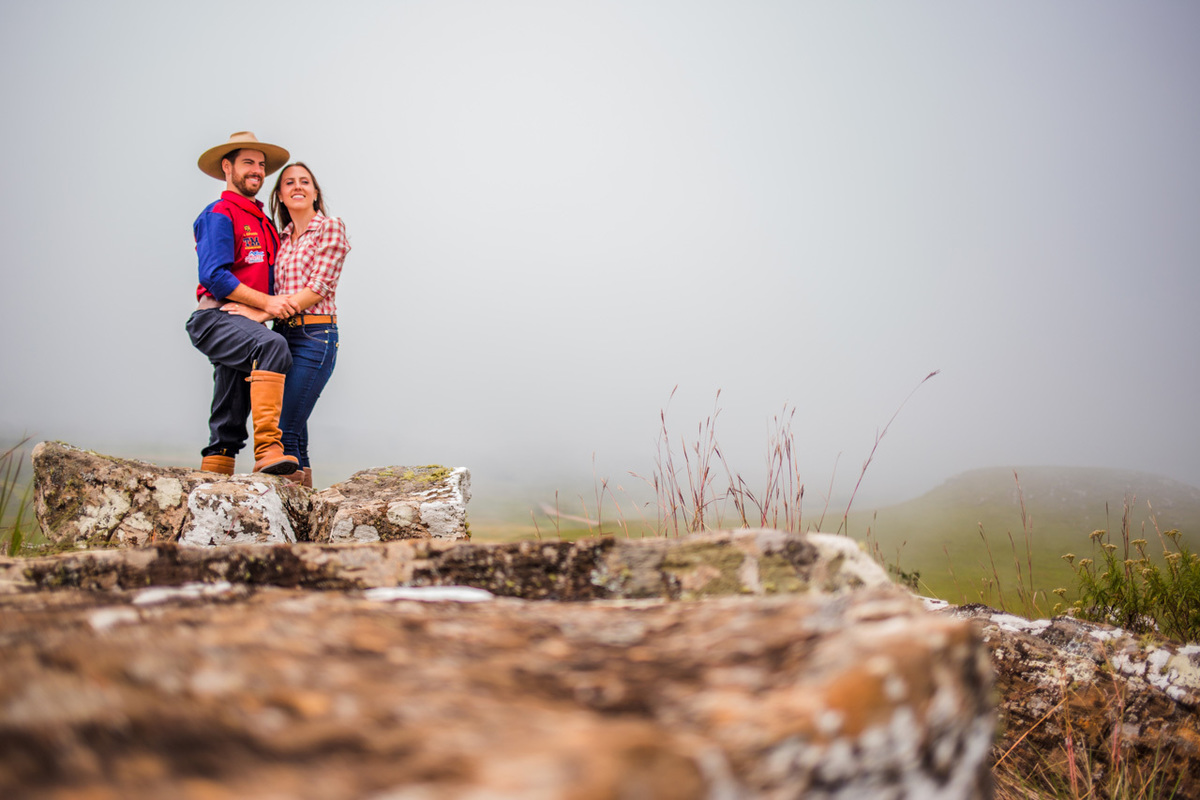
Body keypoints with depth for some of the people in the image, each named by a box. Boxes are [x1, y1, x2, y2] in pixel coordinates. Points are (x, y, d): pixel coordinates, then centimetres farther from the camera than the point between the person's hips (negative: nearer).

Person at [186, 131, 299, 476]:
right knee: (271, 345, -35)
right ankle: (268, 448, -42)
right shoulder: (219, 214, -2)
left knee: (228, 422, 7)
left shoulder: (264, 222, 23)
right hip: (216, 318, -9)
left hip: (247, 325, 9)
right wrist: (266, 302, -16)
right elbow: (213, 276, -14)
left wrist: (278, 306, 10)